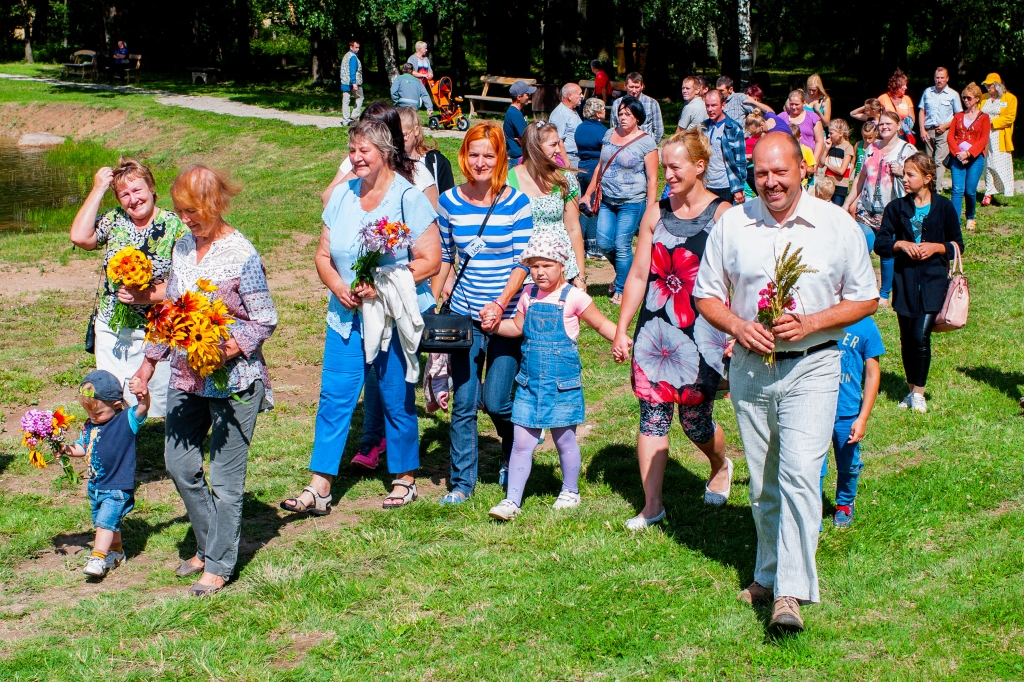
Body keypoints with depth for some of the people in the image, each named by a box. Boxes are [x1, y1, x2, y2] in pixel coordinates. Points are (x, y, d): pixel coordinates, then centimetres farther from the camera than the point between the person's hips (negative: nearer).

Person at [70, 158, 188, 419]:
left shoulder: (175, 227, -7)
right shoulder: (114, 220, 4)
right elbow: (80, 237, -15)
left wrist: (146, 295, -25)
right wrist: (98, 189, -9)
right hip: (112, 332, 4)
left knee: (164, 404, 3)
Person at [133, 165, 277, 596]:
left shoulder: (241, 255, -14)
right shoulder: (183, 248, 8)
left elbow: (265, 321, -11)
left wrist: (229, 349, -25)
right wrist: (151, 359, 18)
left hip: (233, 379, -7)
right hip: (185, 377, 7)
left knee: (225, 476, 1)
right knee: (179, 464, 11)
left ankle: (219, 564, 14)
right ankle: (208, 546, 29)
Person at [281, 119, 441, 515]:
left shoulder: (408, 198, -8)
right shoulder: (342, 195, 7)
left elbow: (430, 260, -13)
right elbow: (323, 255, 10)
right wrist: (338, 287, -10)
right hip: (346, 315, 4)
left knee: (396, 400, 6)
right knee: (334, 397, -1)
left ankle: (405, 479, 23)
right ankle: (319, 489, 0)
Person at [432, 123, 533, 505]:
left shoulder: (516, 203, -5)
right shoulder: (449, 202, 3)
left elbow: (523, 261, -7)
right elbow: (443, 257, 12)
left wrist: (501, 304, -19)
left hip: (507, 316, -2)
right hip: (464, 315, 2)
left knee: (495, 401, -2)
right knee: (463, 402, 1)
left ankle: (514, 459, 30)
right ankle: (462, 482, 14)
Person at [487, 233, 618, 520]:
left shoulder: (573, 297, -8)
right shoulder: (529, 295, 6)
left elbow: (602, 324, -2)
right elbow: (517, 327, 18)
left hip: (562, 382, -4)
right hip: (530, 381, 4)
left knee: (564, 439, 9)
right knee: (522, 441, 2)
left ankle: (570, 492, 29)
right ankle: (512, 500, 5)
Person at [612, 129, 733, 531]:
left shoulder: (722, 215, -5)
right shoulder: (656, 213, 7)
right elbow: (638, 275, 10)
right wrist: (621, 329, 9)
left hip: (701, 331, -4)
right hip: (654, 328, 4)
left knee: (695, 420, 2)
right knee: (652, 414, 2)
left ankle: (720, 466, 36)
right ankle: (651, 505, 10)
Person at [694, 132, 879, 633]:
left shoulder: (838, 226, -4)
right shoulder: (731, 225, 1)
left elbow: (865, 300, 3)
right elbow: (706, 295, 9)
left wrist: (811, 323, -13)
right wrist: (737, 326, -11)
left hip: (811, 369, -3)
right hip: (750, 369, 3)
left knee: (799, 474, -16)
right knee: (763, 484, 13)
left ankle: (791, 592, -16)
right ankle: (769, 574, 30)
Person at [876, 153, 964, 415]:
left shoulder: (944, 207, 1)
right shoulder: (896, 207, 5)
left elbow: (957, 245, 6)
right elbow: (880, 244, 2)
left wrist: (936, 247, -11)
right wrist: (901, 244, -15)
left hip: (933, 278, -3)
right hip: (905, 278, 3)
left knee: (921, 336, -14)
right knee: (907, 338, 7)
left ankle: (918, 393, 0)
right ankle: (912, 390, 23)